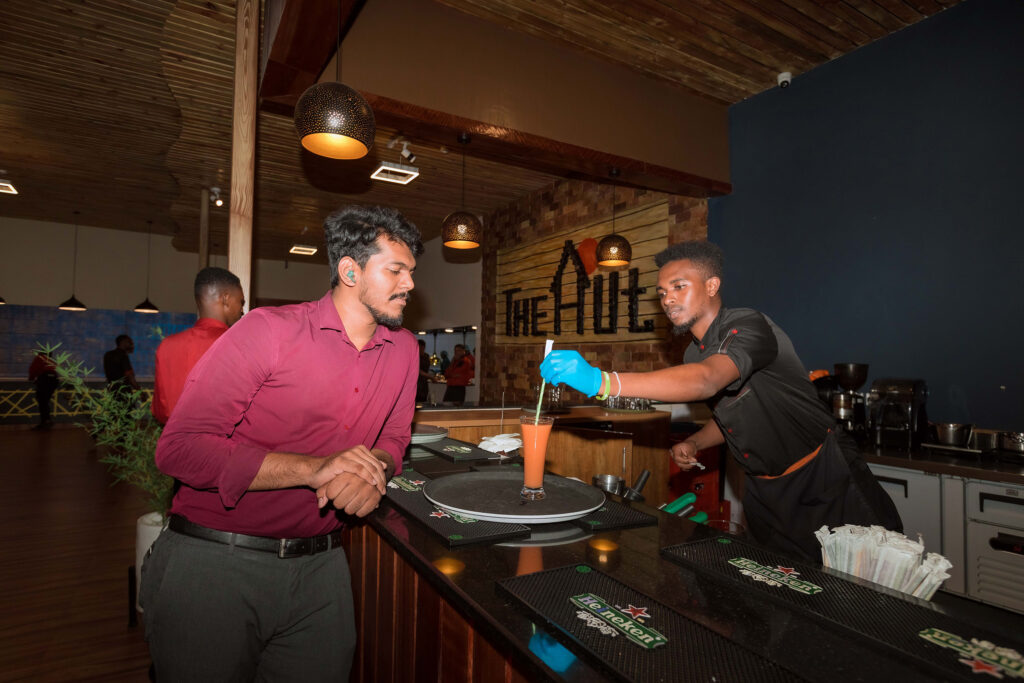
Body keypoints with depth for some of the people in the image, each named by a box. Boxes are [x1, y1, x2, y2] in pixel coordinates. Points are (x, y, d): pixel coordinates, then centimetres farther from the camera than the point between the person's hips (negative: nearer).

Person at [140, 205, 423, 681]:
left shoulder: (403, 348, 1)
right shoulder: (267, 330, -15)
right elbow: (178, 448, -17)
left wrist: (373, 471, -13)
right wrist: (312, 469, -26)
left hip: (318, 567, 5)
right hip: (213, 564, -4)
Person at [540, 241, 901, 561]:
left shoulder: (748, 326, -25)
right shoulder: (693, 355, 1)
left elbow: (706, 381, -46)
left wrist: (603, 381, -56)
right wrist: (693, 444, -5)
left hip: (826, 479, -6)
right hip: (766, 490, 7)